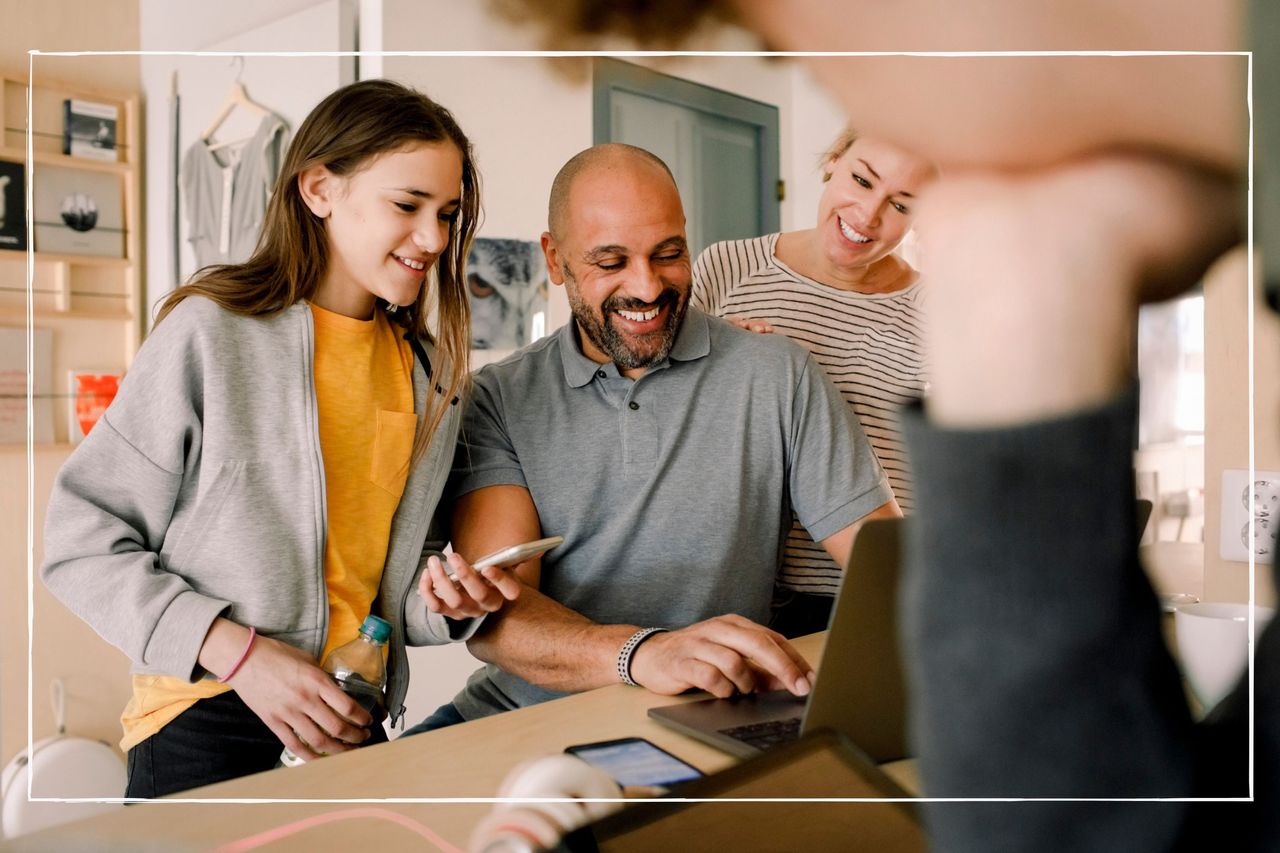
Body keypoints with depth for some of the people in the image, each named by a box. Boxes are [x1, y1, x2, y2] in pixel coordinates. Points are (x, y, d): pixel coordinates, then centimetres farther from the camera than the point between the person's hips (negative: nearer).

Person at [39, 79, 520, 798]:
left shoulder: (432, 372, 6)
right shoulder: (211, 333, -10)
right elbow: (84, 544, -10)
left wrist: (440, 597, -8)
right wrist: (238, 652, -20)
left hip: (355, 729, 5)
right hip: (205, 730, -4)